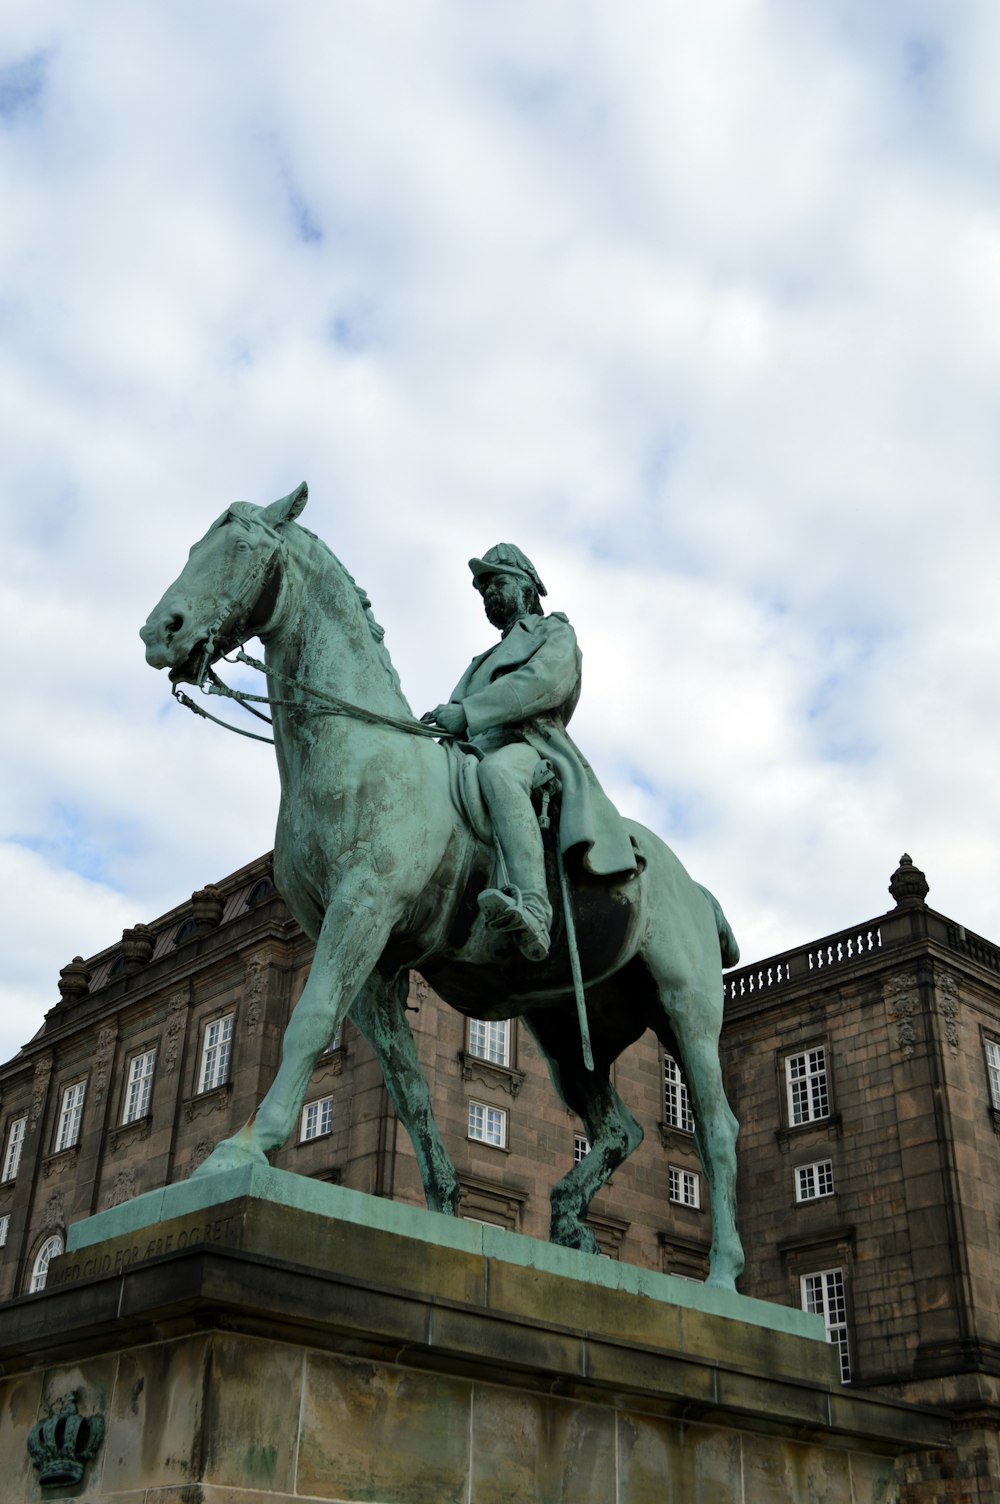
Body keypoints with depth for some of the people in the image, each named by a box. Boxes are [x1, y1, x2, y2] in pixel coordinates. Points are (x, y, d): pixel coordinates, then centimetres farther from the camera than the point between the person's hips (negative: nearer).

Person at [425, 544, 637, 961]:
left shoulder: (555, 631, 20)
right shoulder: (486, 659, 42)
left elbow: (544, 682, -3)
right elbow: (459, 715, 29)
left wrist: (466, 712, -13)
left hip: (528, 746, -8)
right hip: (473, 755, 8)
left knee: (496, 770, -42)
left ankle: (533, 912, -59)